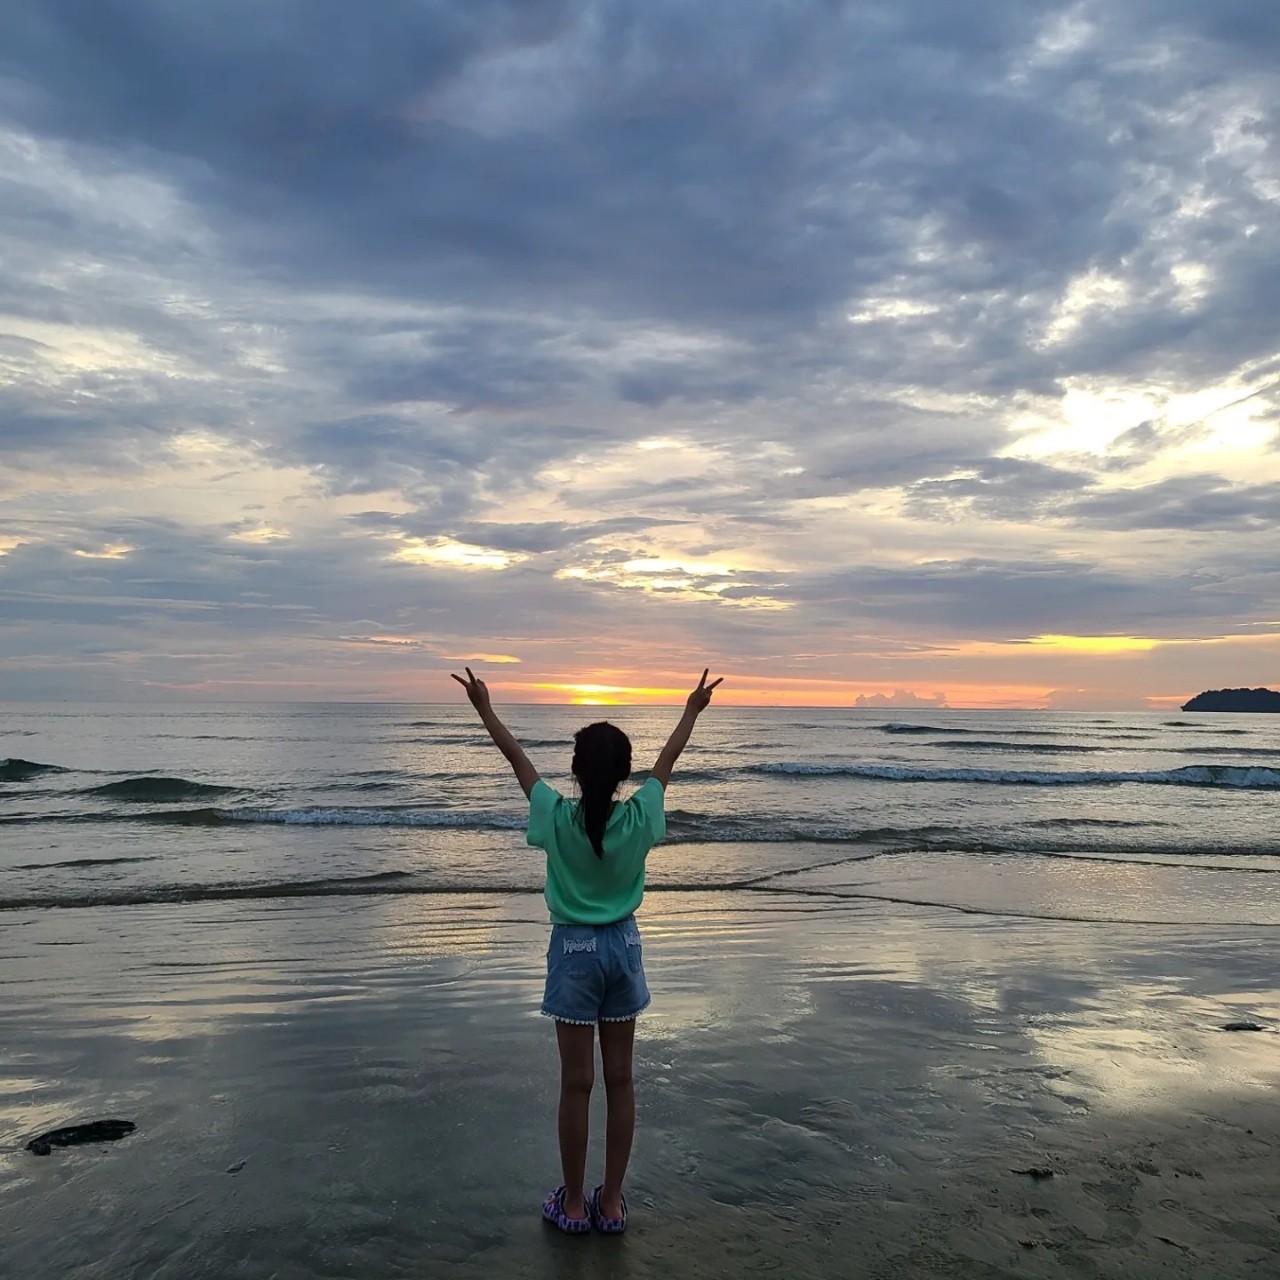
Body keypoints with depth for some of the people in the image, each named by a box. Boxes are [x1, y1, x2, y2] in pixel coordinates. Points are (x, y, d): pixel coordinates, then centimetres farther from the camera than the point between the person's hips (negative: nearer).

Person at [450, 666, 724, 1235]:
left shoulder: (557, 819, -17)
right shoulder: (639, 818, -13)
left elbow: (518, 759, -5)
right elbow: (667, 760, 2)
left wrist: (484, 708, 8)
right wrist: (692, 711, 17)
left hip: (574, 952, -2)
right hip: (623, 947, 2)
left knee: (576, 1082, 8)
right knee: (619, 1079, 11)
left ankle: (574, 1203, 22)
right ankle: (612, 1202, 23)